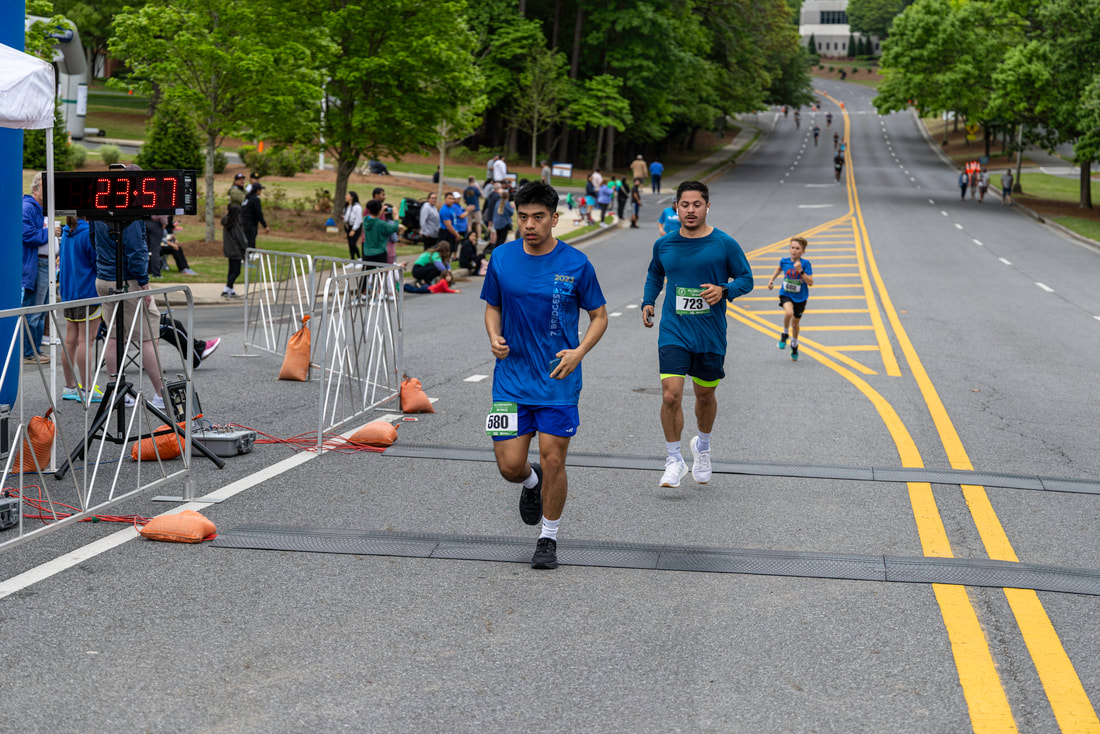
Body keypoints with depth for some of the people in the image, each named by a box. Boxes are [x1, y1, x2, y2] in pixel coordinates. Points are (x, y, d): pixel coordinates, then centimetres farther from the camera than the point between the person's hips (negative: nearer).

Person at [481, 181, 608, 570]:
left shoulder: (576, 264, -7)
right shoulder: (502, 258, -1)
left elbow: (599, 316, 2)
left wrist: (578, 352, -15)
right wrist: (494, 337, -8)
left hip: (558, 381, -2)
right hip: (511, 379, 2)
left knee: (553, 462, -1)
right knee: (510, 466, -1)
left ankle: (549, 538, 20)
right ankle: (531, 483, 36)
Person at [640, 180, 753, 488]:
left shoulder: (724, 244, -5)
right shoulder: (664, 245, 2)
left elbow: (746, 278, 2)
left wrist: (724, 290, -17)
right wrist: (648, 302, 7)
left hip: (711, 335, 0)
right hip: (673, 333, 0)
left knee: (705, 395, 14)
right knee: (670, 395, -13)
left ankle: (703, 446, 42)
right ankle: (674, 460, 3)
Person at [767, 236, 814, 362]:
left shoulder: (805, 263, -17)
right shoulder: (784, 261, -9)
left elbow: (810, 282, -21)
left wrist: (800, 271, -31)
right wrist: (772, 279, 9)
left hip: (800, 297, 0)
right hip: (786, 295, 0)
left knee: (795, 322, 16)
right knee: (789, 312, -32)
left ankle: (794, 345, 44)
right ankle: (785, 334, -3)